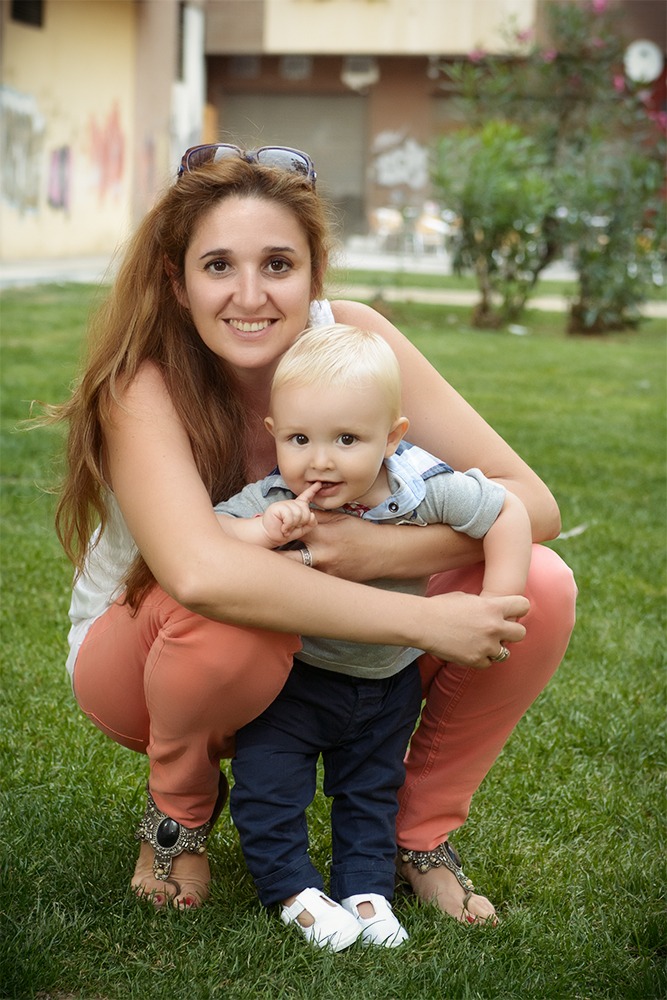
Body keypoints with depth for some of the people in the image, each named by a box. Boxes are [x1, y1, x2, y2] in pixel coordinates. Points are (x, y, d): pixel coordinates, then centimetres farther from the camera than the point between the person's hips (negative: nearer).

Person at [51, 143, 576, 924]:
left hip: (324, 654, 3)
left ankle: (422, 831, 2)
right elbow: (200, 573, -46)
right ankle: (178, 810, -4)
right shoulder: (143, 382, -28)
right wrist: (423, 621, -42)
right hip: (141, 653, -3)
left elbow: (532, 503, -20)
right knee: (231, 617, -39)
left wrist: (378, 549, -37)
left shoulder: (354, 339, -19)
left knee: (539, 589, -20)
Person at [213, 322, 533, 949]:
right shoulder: (274, 500, -28)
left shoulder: (423, 488, -27)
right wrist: (263, 532, -50)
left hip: (389, 682, 2)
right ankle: (294, 890, 16)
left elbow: (508, 513, -16)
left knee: (372, 788, 18)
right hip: (296, 678, -1)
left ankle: (366, 888, 34)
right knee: (267, 781, -4)